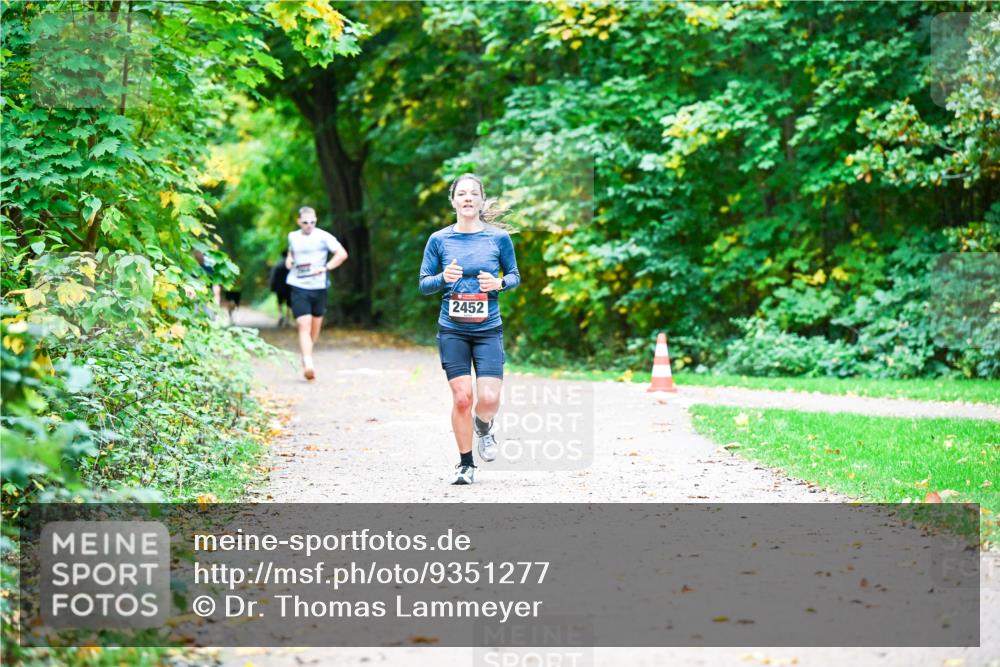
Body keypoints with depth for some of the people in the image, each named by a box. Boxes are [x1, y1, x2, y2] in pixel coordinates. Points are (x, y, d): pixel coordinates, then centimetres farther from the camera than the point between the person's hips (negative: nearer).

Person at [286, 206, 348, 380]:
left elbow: (342, 254, -6)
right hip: (299, 287, 0)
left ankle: (305, 358, 30)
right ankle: (308, 363, -22)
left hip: (319, 286, 0)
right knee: (304, 326, -14)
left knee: (315, 327, 9)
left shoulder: (323, 237, -2)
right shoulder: (293, 237, 10)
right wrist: (289, 260, 9)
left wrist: (325, 268, -14)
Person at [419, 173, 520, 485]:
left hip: (488, 330, 0)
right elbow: (423, 284, 5)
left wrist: (499, 283, -11)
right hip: (452, 330, 0)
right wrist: (443, 278, -16)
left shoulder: (499, 238, 0)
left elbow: (515, 276, 11)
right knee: (461, 398, -5)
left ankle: (483, 426, 26)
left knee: (489, 398, -12)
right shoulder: (439, 240, 1)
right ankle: (465, 463, 14)